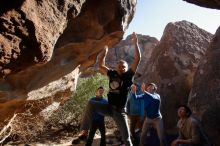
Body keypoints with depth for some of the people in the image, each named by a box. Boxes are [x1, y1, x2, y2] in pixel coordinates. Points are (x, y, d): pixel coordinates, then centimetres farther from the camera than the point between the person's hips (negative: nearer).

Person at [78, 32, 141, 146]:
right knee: (91, 104, -14)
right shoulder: (112, 74, 4)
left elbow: (137, 59, -11)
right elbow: (100, 65, 12)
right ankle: (84, 132, -7)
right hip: (109, 107, 3)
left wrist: (135, 43, -11)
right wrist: (105, 50, 9)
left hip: (119, 111, -3)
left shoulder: (128, 76, -5)